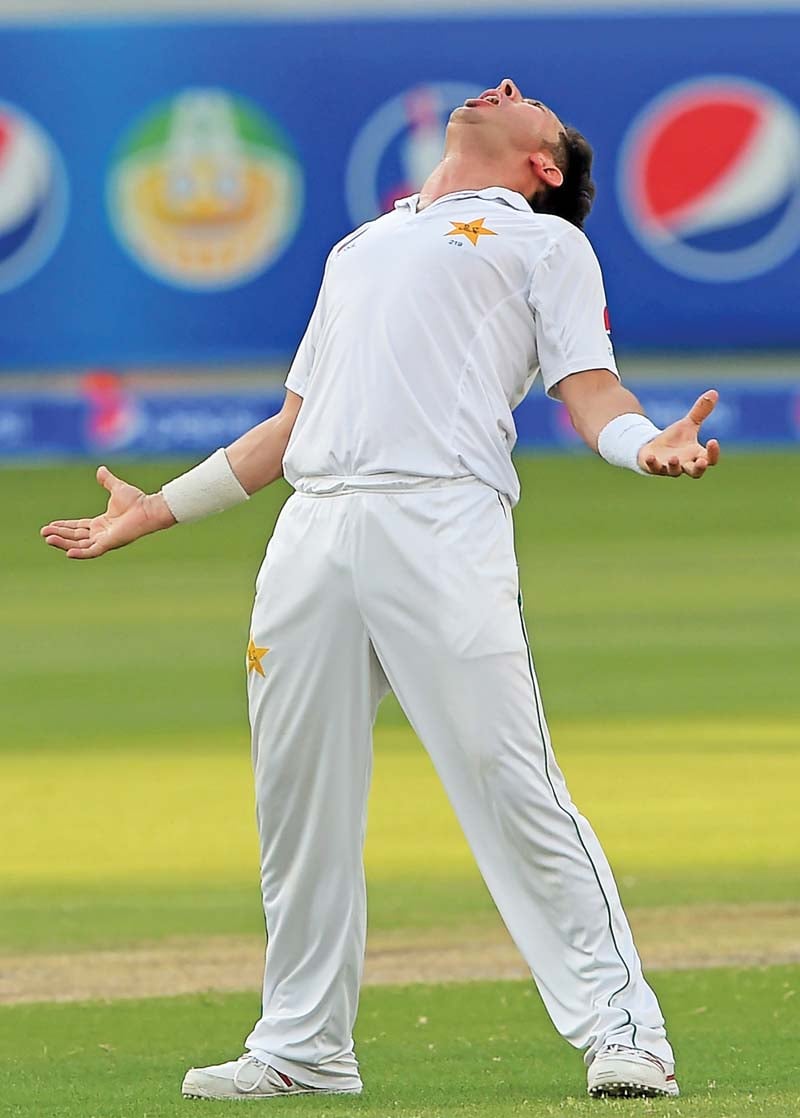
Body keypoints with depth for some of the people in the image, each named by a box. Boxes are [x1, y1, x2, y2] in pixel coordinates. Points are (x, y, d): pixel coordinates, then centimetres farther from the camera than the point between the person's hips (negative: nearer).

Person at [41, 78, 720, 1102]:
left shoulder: (542, 240, 17)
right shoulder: (360, 246, 33)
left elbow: (590, 392, 3)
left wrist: (649, 446, -19)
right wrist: (161, 510, 31)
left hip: (443, 521, -6)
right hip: (313, 529, 6)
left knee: (509, 780, -14)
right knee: (297, 794, 4)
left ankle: (622, 1034, -12)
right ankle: (303, 1046, 14)